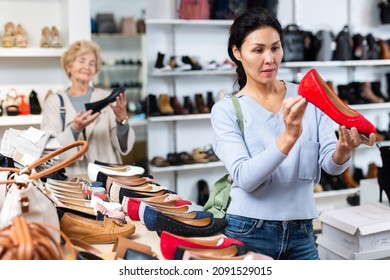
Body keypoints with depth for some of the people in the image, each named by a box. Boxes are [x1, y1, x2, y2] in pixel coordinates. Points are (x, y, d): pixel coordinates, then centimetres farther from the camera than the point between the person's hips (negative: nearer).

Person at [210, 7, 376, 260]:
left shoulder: (308, 98, 1)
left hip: (301, 232, 2)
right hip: (249, 232, -2)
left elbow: (330, 164, -6)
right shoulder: (226, 110, -6)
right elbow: (245, 177, -18)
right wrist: (289, 137, -32)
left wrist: (343, 150, -29)